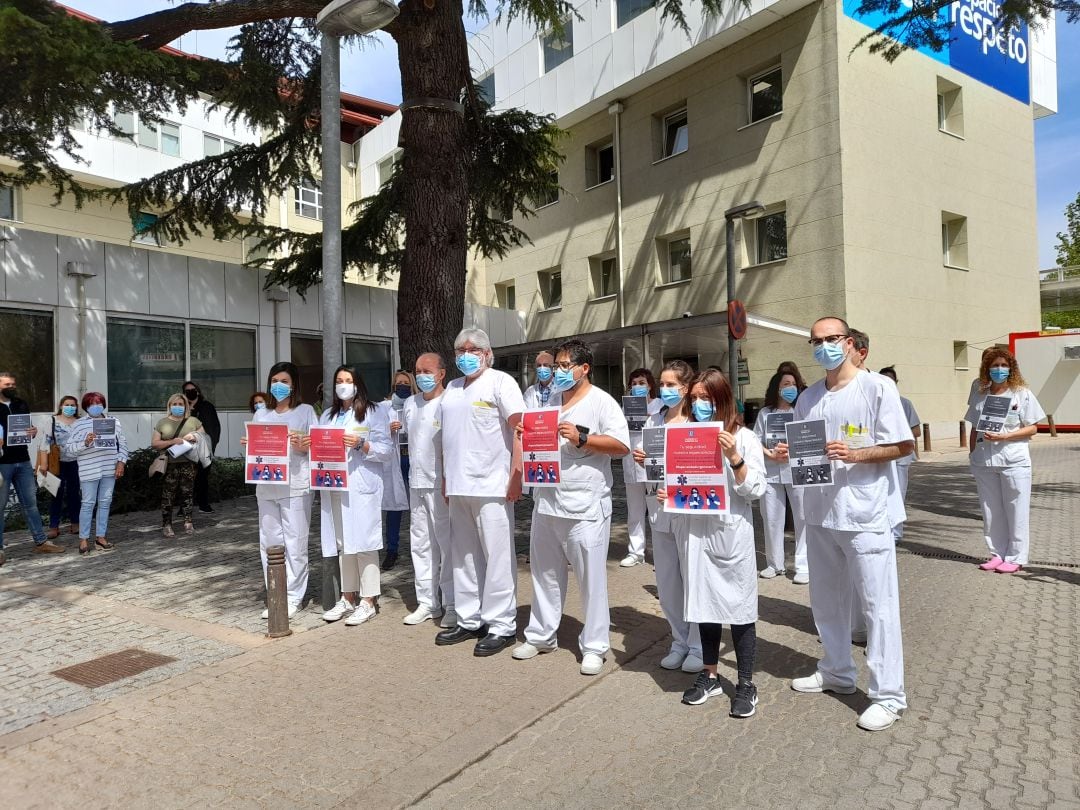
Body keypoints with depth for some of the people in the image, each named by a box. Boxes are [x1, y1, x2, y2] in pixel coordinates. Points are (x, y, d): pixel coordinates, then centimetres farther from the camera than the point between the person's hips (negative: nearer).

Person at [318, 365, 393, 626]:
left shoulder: (374, 412, 3)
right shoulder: (328, 415, 21)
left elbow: (388, 450, -4)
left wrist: (361, 444, -17)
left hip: (362, 486, -5)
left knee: (363, 541, -5)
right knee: (342, 542, 9)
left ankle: (368, 601, 2)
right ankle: (348, 597, 18)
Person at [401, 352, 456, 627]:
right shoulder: (410, 404, 12)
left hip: (441, 485, -7)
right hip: (416, 484, 7)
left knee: (448, 545, -1)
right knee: (421, 545, 11)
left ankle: (452, 605, 7)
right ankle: (427, 602, 21)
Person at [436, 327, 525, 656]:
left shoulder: (500, 382, -3)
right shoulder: (452, 388, 18)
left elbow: (521, 429, -11)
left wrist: (516, 474, -18)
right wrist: (445, 477, 17)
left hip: (491, 485, -7)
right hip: (458, 486, 7)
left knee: (497, 555, -2)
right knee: (464, 555, 12)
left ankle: (502, 625, 6)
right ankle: (469, 620, 23)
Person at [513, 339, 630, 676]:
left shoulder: (601, 402, -6)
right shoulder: (550, 399, 14)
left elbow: (622, 445, -14)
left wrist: (581, 437, -21)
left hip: (585, 507, -6)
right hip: (546, 502, 7)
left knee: (592, 578, 2)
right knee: (545, 573, 16)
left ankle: (594, 647, 15)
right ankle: (541, 635, 30)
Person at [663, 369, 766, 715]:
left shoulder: (743, 437, -3)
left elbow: (755, 490, -7)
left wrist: (734, 459, -20)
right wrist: (663, 494, -4)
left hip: (731, 533, -4)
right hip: (694, 531, 4)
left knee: (739, 605, 5)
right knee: (704, 602, 14)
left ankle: (746, 684, 19)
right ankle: (710, 675, 29)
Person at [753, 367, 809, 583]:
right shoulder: (765, 413, 10)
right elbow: (756, 441, 6)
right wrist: (770, 455, -10)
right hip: (770, 472, 3)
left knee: (802, 518, -3)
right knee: (771, 519, 8)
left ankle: (803, 566, 6)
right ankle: (774, 564, 20)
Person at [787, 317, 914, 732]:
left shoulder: (878, 387, -7)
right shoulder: (807, 398, 10)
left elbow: (904, 445, -8)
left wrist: (855, 455, -21)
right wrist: (789, 454, -6)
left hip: (865, 515, -6)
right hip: (819, 513, 6)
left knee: (878, 605, 0)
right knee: (827, 600, 17)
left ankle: (888, 695, 11)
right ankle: (836, 672, 34)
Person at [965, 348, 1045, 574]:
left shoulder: (1022, 394, -1)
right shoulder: (981, 396, 8)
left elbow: (1032, 428, -4)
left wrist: (1003, 437, -15)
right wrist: (972, 454, 6)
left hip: (1014, 462, -3)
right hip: (984, 463, 4)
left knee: (1016, 511, 1)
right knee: (991, 511, 9)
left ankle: (1015, 557, 11)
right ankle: (997, 554, 20)